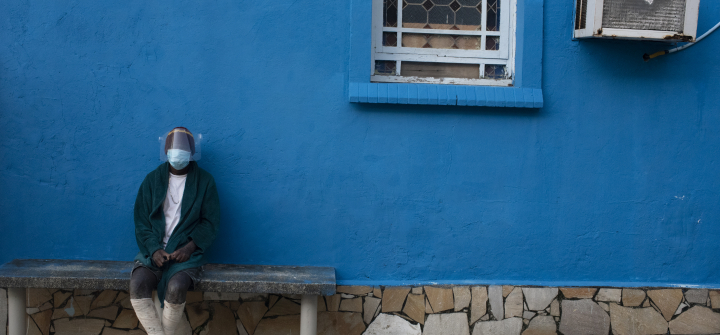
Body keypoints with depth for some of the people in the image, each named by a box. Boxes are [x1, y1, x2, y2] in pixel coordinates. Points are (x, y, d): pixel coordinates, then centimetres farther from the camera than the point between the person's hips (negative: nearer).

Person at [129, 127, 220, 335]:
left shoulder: (204, 181, 3)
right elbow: (141, 220, 6)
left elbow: (211, 222, 1)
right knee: (138, 283, -28)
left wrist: (189, 248, -14)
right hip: (154, 250, 2)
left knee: (176, 287, -32)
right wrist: (154, 250, -11)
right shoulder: (152, 180, 8)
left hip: (187, 252, -2)